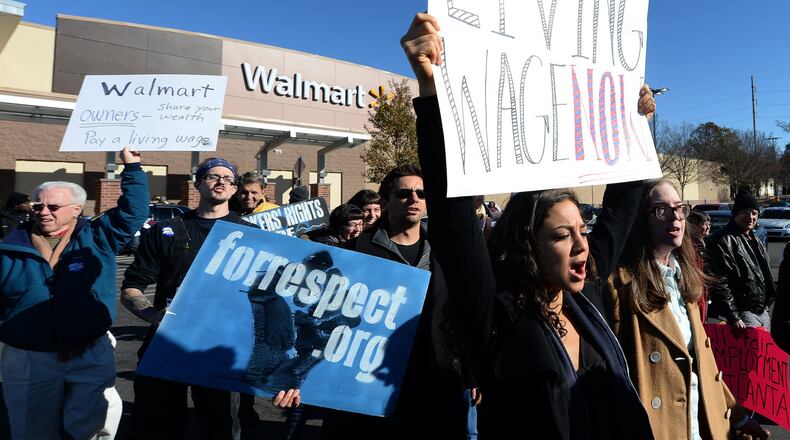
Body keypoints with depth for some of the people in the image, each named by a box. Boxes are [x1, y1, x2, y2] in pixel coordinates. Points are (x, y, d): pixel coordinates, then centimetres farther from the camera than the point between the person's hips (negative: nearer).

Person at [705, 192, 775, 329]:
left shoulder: (754, 239, 15)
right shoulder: (722, 241, -16)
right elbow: (719, 283, -22)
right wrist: (734, 318, -23)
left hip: (763, 311, 10)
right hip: (743, 314, -9)